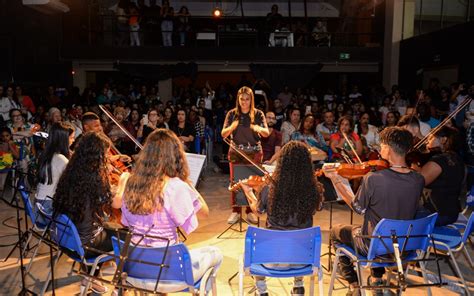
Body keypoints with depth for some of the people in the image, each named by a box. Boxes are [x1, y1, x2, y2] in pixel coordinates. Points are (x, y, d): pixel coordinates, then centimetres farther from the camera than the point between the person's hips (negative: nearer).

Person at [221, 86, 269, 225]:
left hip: (254, 152, 0)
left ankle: (250, 211, 13)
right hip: (235, 152, 1)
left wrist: (258, 128, -26)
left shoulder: (258, 114, 1)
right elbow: (223, 134, 1)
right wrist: (232, 127, -21)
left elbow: (267, 133, -4)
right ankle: (235, 211, 12)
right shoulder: (232, 114, 3)